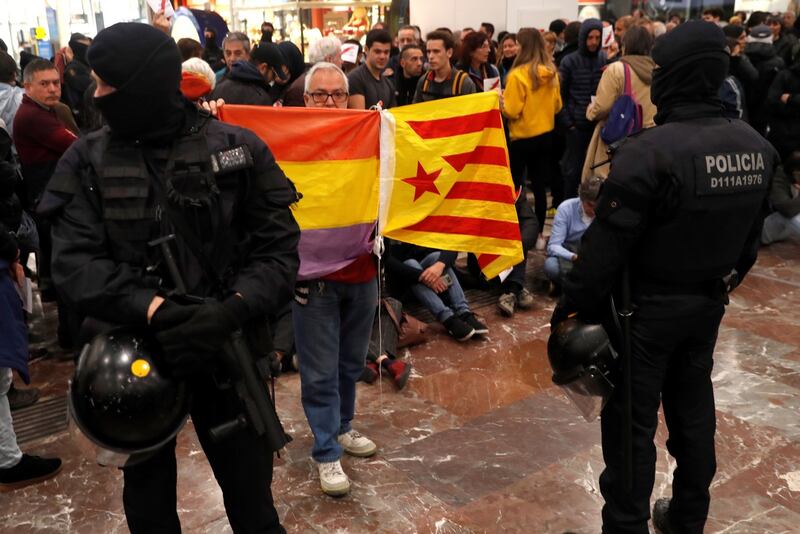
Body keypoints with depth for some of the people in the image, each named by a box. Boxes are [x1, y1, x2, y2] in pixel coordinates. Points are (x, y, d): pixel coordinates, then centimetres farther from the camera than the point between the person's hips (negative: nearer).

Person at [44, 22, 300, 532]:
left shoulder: (238, 149, -6)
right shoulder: (88, 160, -2)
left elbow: (279, 248, -8)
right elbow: (75, 261, -10)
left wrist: (232, 311, -25)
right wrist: (154, 310, -25)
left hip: (226, 349, -1)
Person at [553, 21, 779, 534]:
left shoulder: (650, 150, -24)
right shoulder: (757, 146, -1)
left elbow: (606, 246, -22)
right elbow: (751, 238, 10)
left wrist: (573, 308, -12)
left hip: (645, 307, -7)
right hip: (709, 303, 7)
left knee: (632, 418, 5)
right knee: (694, 406, 20)